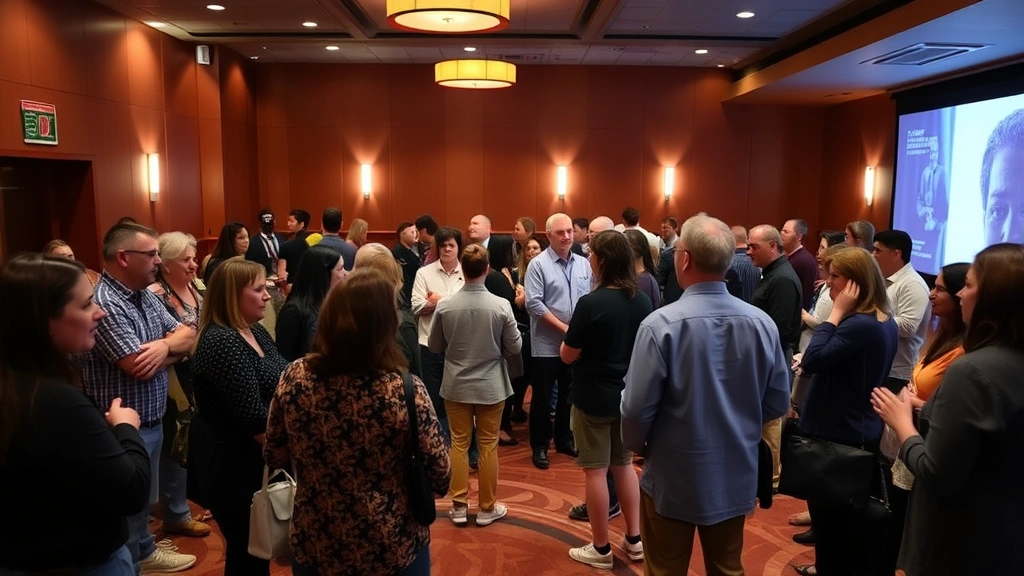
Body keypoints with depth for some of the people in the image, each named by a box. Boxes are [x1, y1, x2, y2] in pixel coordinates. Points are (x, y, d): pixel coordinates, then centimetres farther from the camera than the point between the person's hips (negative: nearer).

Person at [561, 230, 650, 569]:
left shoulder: (591, 303, -21)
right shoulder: (643, 301, -2)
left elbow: (567, 356, -15)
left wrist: (572, 335, 4)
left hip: (594, 397, -6)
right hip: (630, 394, 6)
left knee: (596, 470, 5)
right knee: (624, 465, 19)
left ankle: (601, 549, 17)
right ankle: (634, 540, 27)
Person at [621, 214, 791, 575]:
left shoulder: (661, 324, -22)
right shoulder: (762, 323, -10)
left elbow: (637, 408, -19)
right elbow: (778, 403, 0)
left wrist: (637, 446, 2)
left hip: (673, 479, -4)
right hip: (736, 478, 4)